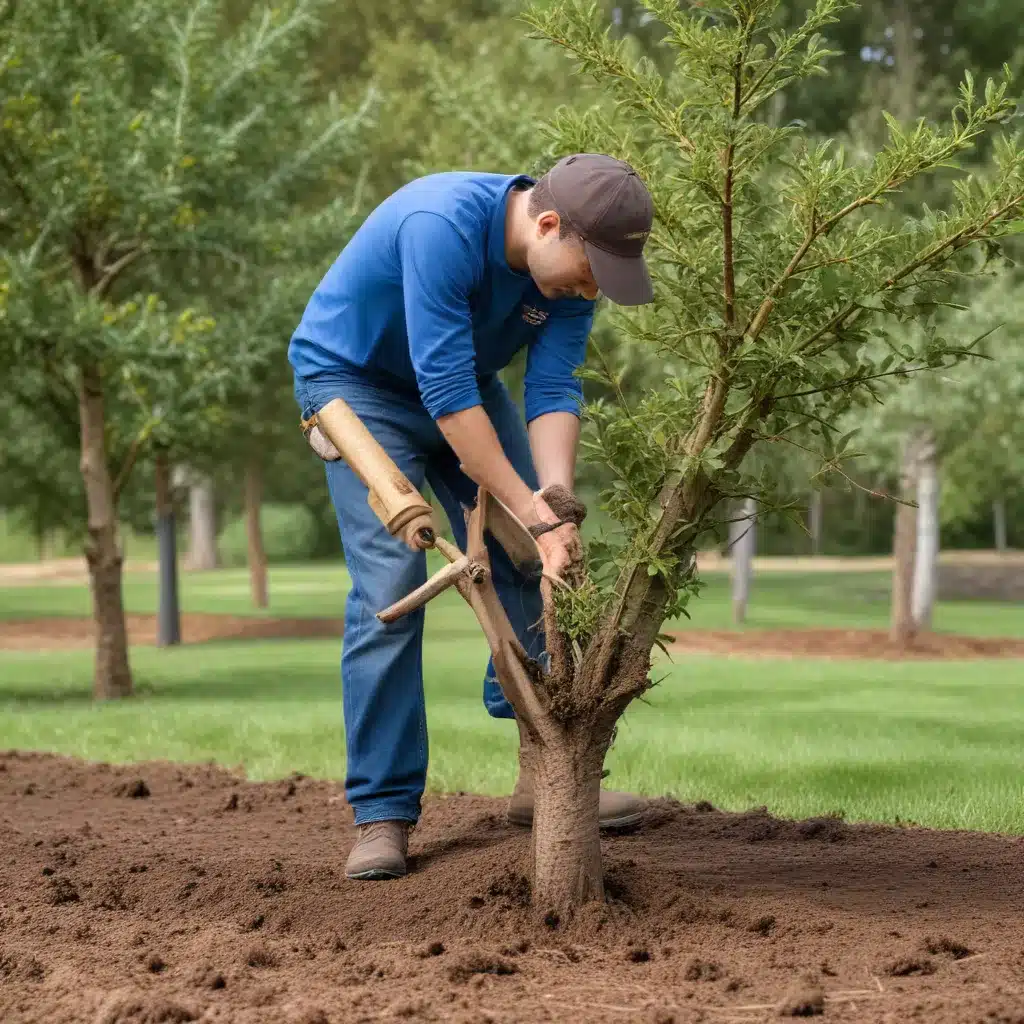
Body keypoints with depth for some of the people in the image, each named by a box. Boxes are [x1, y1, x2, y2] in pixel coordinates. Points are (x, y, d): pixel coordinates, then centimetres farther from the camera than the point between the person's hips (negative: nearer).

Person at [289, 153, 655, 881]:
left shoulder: (573, 268, -16)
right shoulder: (442, 226, -38)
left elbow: (554, 392, -19)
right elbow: (447, 395, -38)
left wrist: (556, 509, -36)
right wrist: (534, 514, -37)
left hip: (464, 380, 7)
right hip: (355, 379, -6)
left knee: (529, 569, -2)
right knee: (390, 585, -17)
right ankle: (382, 813, -12)